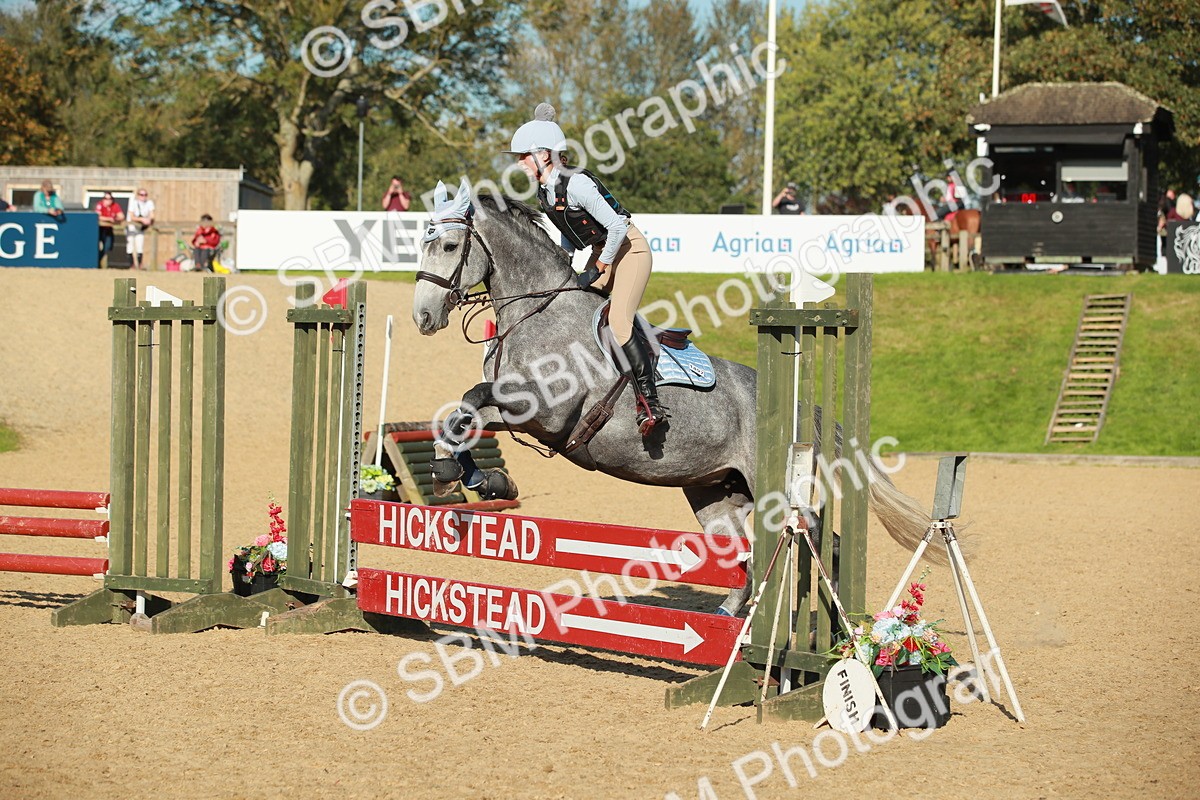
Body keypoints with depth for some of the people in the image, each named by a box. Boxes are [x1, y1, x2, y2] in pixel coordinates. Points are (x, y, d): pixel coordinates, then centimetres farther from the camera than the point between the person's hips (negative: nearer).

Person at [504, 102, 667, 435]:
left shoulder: (575, 184, -26)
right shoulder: (544, 190, 1)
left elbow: (617, 227, -26)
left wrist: (597, 269, -18)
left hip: (630, 248, -10)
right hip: (601, 252, 10)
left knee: (618, 321, -20)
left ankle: (650, 401, -17)